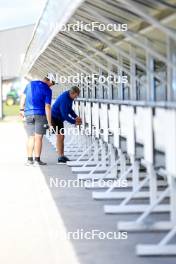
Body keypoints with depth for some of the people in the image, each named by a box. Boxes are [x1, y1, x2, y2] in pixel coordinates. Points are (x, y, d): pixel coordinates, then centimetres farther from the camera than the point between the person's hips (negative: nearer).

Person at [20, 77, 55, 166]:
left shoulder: (30, 84, 8)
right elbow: (47, 107, -10)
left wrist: (21, 109, 26)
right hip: (40, 114, -4)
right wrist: (49, 122, -8)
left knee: (31, 137, 9)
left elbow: (23, 97, 14)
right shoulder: (47, 90, -6)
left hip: (28, 114, 4)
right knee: (38, 137, -3)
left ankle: (29, 159, 8)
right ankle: (37, 160, -5)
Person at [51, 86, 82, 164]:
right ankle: (60, 157, -12)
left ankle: (62, 156, 11)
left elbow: (69, 109, 15)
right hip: (55, 118, -10)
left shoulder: (69, 96, 2)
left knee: (61, 136, 8)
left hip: (59, 118, 10)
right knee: (60, 136, -13)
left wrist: (76, 117, 2)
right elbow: (65, 115, -27)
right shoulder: (64, 99, -29)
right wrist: (74, 122, -19)